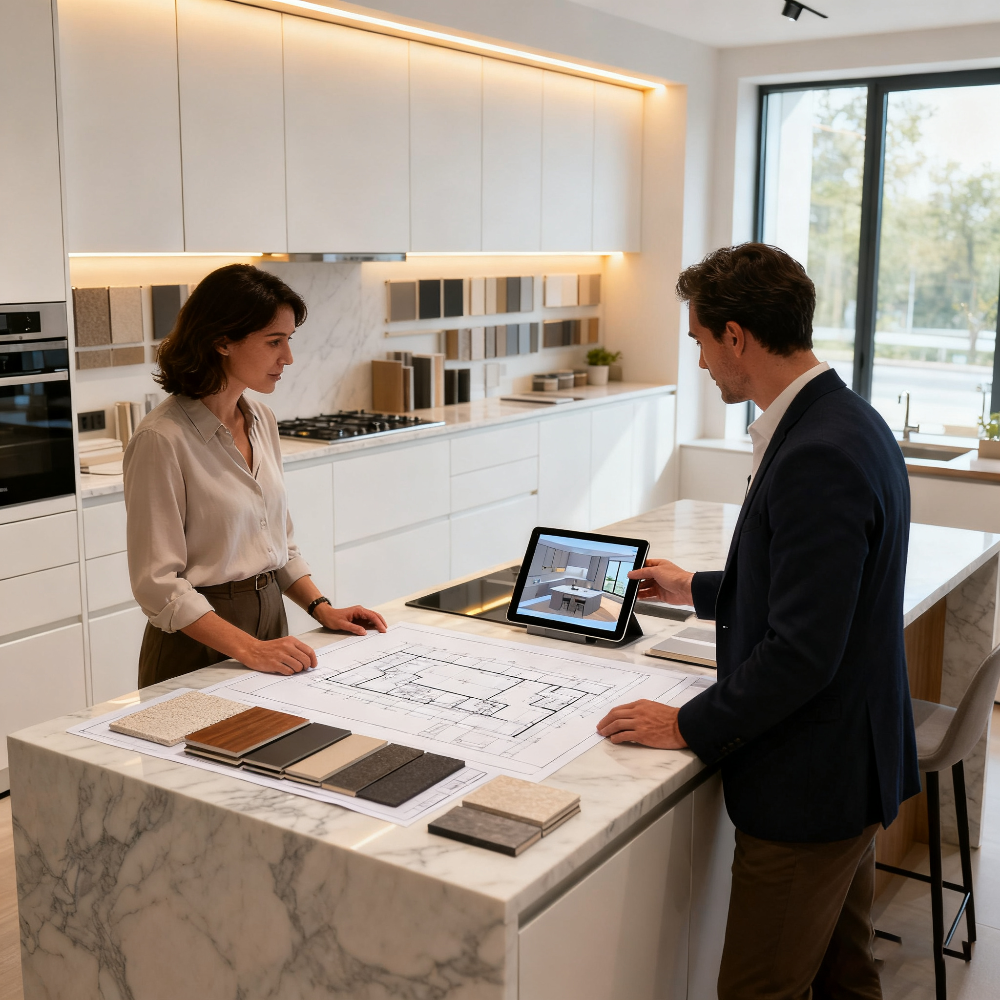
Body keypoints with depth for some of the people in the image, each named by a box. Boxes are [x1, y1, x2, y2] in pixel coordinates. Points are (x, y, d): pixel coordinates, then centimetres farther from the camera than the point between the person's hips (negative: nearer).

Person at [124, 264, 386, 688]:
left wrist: (321, 607, 3)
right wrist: (249, 650, -26)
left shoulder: (261, 420, 5)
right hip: (200, 642, -7)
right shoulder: (162, 439, -19)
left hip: (270, 618, 7)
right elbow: (159, 584, -20)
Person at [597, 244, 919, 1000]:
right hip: (853, 762, 10)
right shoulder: (846, 421, 6)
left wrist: (690, 727, -17)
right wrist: (698, 591, 28)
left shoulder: (818, 457, -27)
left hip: (810, 785, -10)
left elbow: (802, 650, -28)